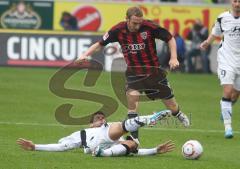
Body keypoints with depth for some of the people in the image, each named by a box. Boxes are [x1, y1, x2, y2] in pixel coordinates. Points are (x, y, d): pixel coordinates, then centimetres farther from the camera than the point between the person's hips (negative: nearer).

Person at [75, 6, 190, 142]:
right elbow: (100, 44, 1)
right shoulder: (118, 30, -12)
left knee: (171, 104, 8)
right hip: (134, 72, 1)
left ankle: (178, 114, 48)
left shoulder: (149, 27, -18)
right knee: (132, 95, -26)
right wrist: (85, 55, -12)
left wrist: (173, 58, -15)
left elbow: (170, 38, -6)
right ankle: (134, 137, -19)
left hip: (154, 71, -1)